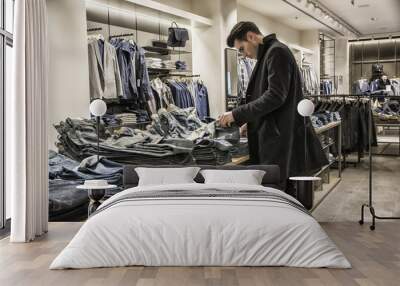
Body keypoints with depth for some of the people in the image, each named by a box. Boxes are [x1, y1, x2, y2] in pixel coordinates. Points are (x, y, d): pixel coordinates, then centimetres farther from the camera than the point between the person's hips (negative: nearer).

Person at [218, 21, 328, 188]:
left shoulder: (277, 52, -10)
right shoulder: (268, 55, 20)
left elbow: (275, 96, -20)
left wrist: (237, 115, -17)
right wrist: (252, 123, 17)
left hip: (282, 141, -9)